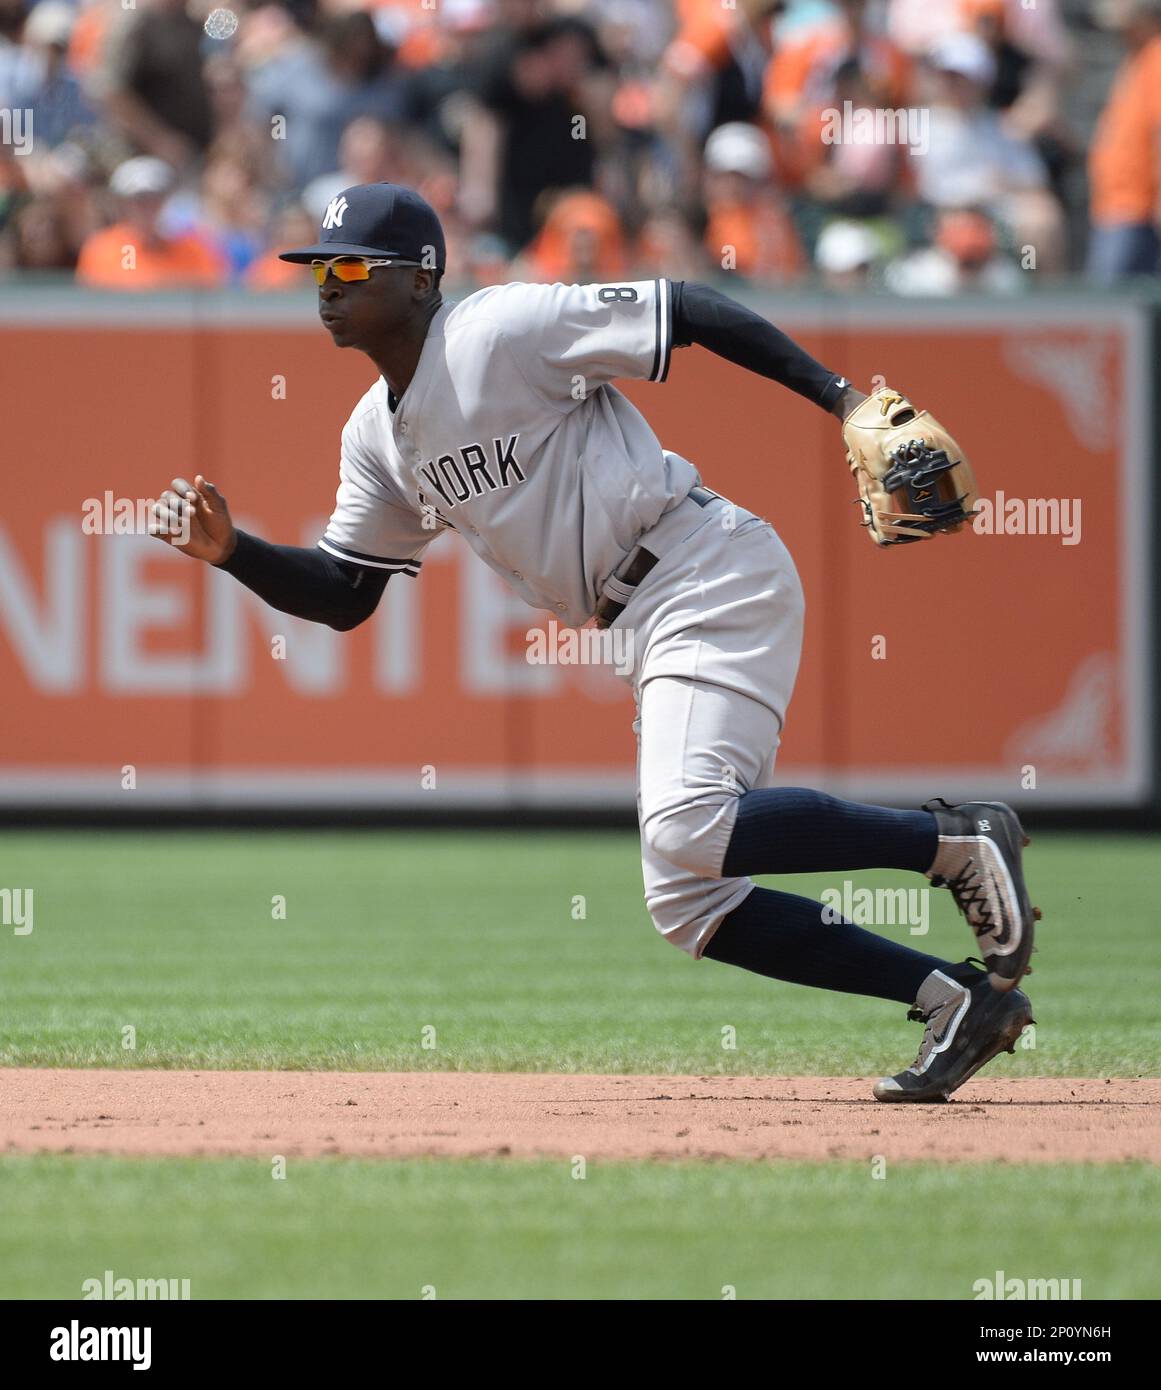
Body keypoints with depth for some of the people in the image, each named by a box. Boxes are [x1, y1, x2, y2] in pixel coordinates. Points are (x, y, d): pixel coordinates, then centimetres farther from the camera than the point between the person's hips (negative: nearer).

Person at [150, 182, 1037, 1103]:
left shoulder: (498, 331, -11)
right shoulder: (378, 437, 14)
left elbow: (688, 310, -13)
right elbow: (343, 596, 19)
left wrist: (840, 398, -21)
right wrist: (229, 550, 2)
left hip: (710, 576, -9)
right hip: (651, 628, 9)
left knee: (689, 830, -27)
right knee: (687, 906, 2)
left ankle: (958, 841, -12)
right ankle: (955, 997, 5)